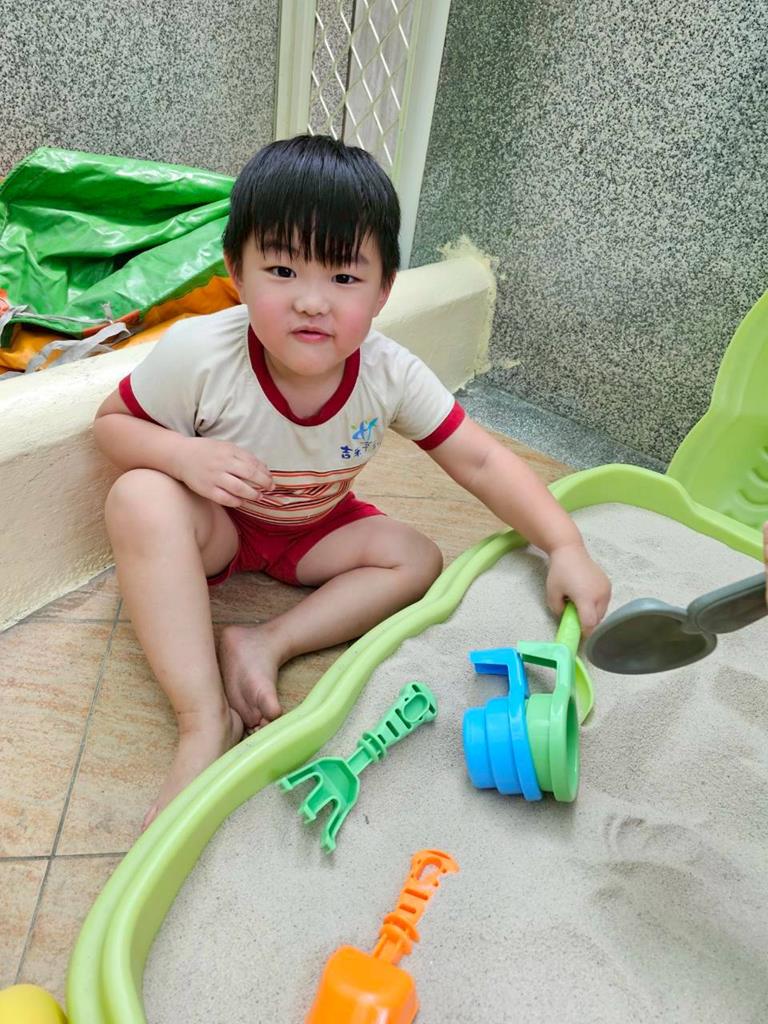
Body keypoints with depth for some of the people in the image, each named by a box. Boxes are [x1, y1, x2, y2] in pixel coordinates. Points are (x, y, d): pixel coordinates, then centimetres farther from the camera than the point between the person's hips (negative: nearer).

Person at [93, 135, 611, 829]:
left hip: (314, 533, 3)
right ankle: (204, 718, -30)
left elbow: (478, 460, -17)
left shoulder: (391, 375, -21)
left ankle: (266, 644, -20)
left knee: (417, 559, -14)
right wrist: (185, 454, -34)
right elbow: (113, 422, -11)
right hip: (211, 526, -2)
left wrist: (565, 547, -26)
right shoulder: (199, 354, -27)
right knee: (140, 497, -33)